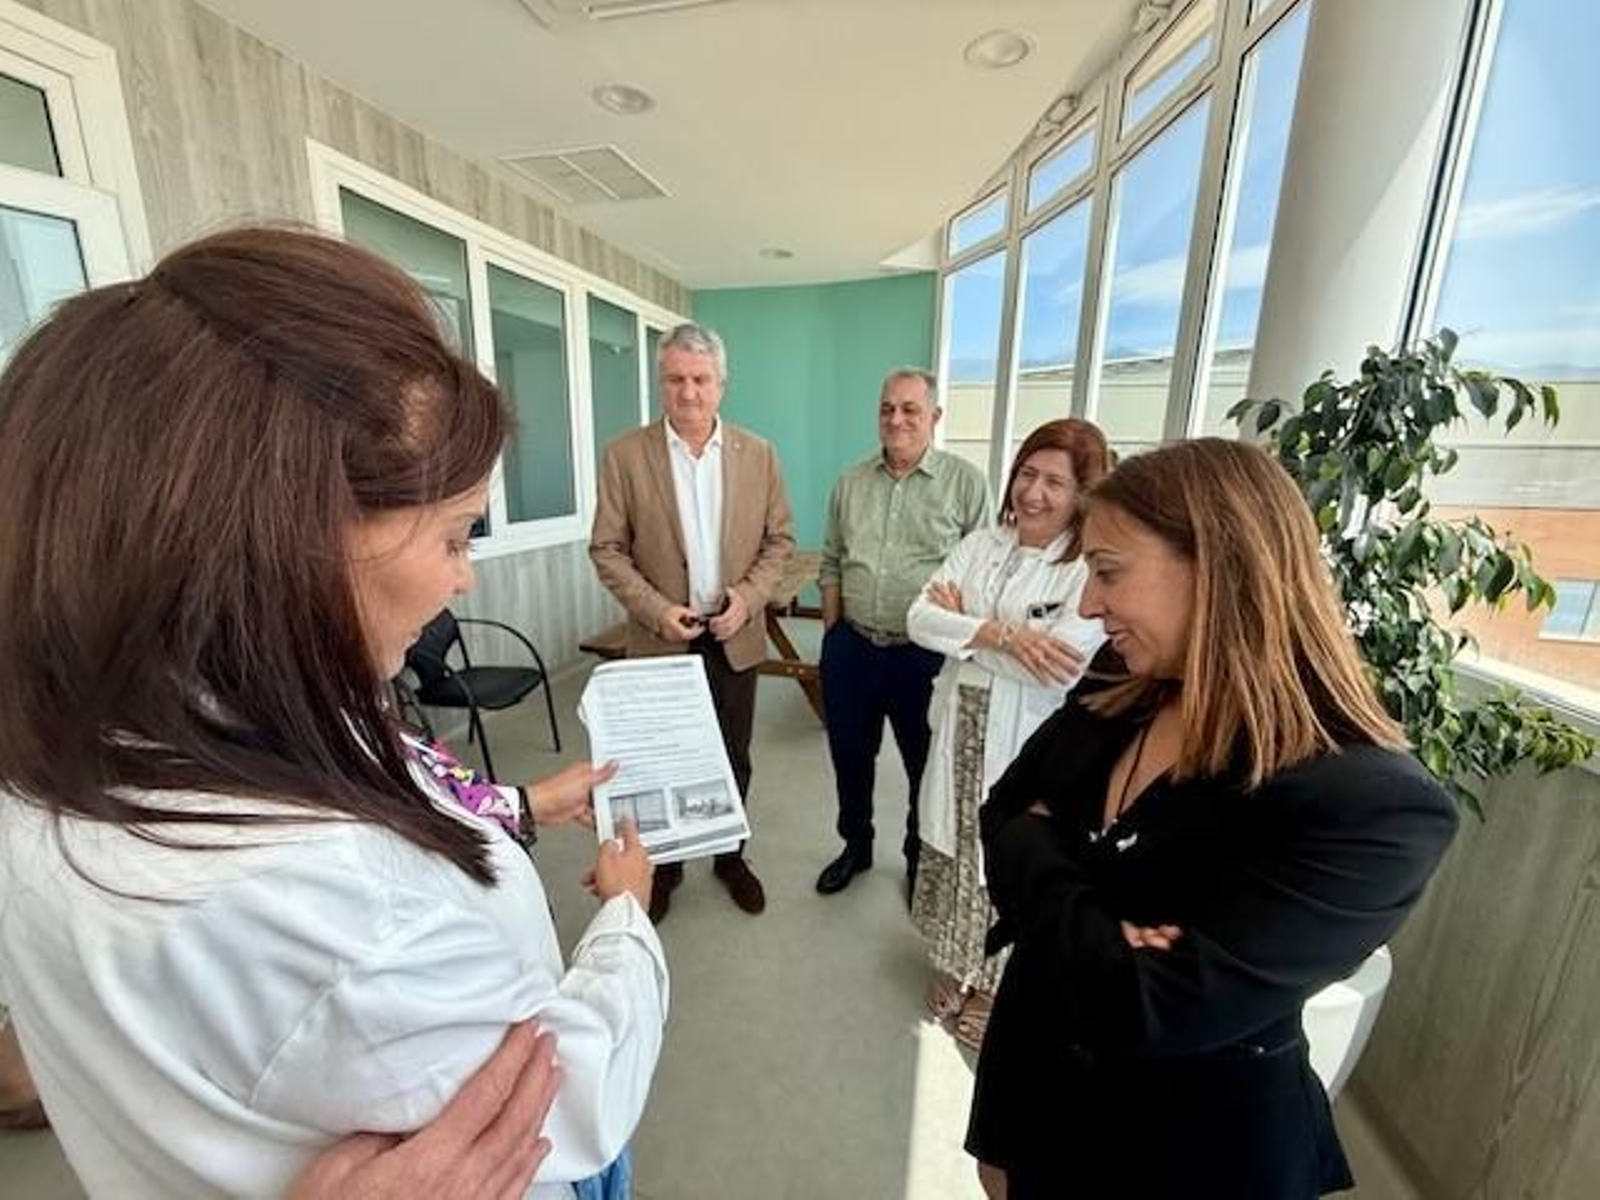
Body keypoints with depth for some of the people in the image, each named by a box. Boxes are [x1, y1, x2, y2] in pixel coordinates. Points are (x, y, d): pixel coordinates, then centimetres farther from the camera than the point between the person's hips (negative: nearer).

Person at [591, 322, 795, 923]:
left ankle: (731, 856, 39)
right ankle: (664, 866, 37)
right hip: (661, 638, -1)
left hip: (735, 636, 2)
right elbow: (607, 549, -5)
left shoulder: (759, 454, -1)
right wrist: (656, 610, -16)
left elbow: (779, 539, 3)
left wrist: (748, 597, -12)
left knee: (733, 758, 16)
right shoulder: (624, 455, -6)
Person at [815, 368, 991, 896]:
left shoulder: (966, 482, -6)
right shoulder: (851, 482, 7)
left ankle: (921, 859, 41)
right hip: (851, 649, 4)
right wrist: (833, 634, 6)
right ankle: (855, 846, 44)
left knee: (926, 767, 15)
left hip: (926, 656, -3)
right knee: (850, 758, 19)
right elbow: (831, 563, 11)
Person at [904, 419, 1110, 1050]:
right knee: (958, 850, 21)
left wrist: (964, 619, -14)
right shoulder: (980, 543, 1)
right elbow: (919, 619, -8)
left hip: (1031, 747, -4)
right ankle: (958, 967, 48)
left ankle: (1001, 986, 44)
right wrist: (997, 633, -25)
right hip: (961, 731, 5)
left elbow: (1064, 667, -25)